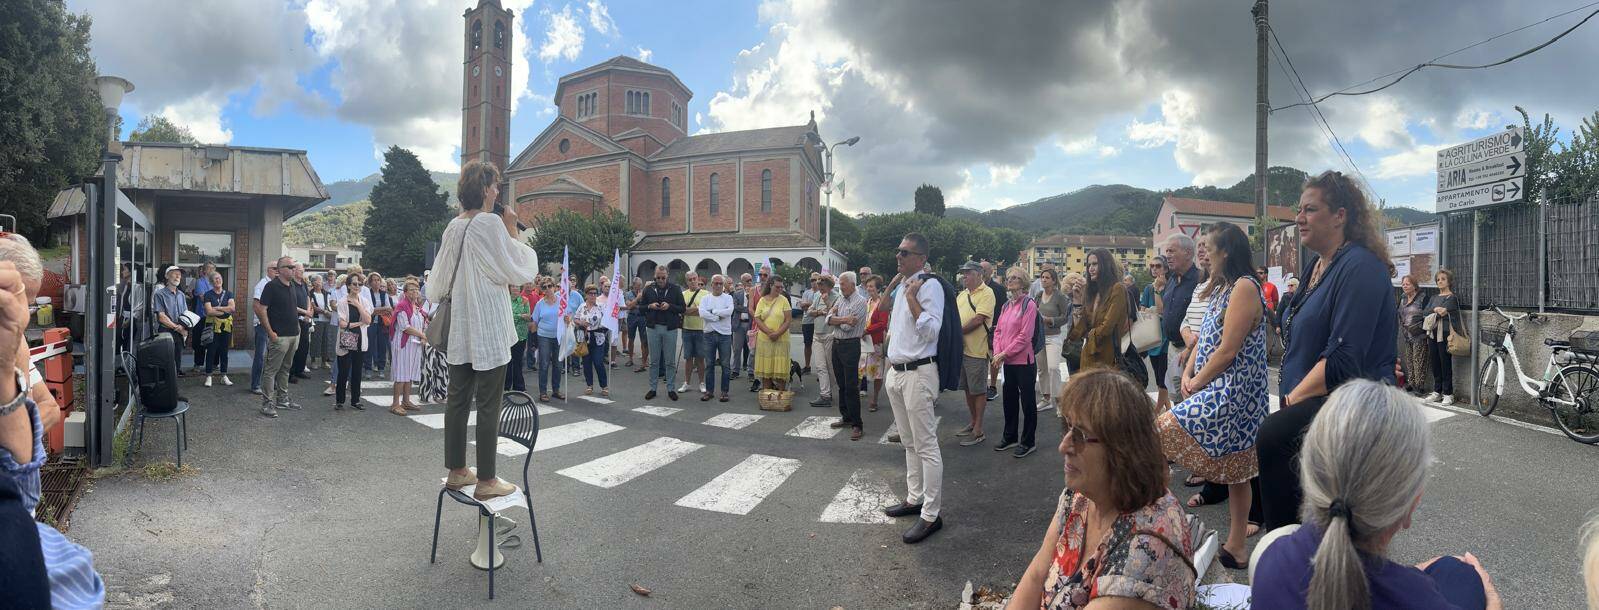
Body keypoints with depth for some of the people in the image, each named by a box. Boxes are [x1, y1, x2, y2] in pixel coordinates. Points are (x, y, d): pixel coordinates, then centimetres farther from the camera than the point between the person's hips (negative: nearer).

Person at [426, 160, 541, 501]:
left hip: (459, 329, 8)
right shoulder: (491, 224, -14)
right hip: (488, 329, -8)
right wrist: (514, 230, -4)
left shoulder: (453, 227, 9)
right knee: (488, 406, -2)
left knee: (457, 400, 12)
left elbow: (441, 279, 16)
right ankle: (486, 482, 4)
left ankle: (456, 472, 22)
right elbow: (520, 270, -11)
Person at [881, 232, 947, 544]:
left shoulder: (929, 286, -12)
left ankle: (931, 514, 2)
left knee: (926, 446, -4)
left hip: (918, 374, -9)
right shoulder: (901, 287, 14)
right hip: (896, 372, 9)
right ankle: (914, 498, 31)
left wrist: (912, 297, -20)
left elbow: (931, 331, -22)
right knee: (909, 443, 19)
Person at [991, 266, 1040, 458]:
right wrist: (997, 353, -4)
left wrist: (1004, 353, -16)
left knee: (1027, 401, 3)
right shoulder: (1007, 305, 11)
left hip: (1024, 361, -8)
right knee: (1009, 399, 16)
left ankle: (1028, 442, 13)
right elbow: (998, 330, 11)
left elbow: (1024, 336, -17)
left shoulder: (1029, 304, -11)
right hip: (1007, 362, 8)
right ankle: (1010, 437, 30)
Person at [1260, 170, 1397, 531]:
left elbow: (1343, 360, -22)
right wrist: (1290, 394, 10)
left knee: (1274, 436, -33)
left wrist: (1293, 399, -15)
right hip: (1307, 407, 10)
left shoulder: (1360, 268, -14)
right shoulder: (1319, 266, 14)